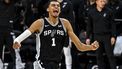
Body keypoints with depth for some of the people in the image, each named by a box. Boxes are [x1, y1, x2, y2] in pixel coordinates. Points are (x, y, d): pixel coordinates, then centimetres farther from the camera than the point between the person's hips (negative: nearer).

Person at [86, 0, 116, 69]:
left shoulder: (109, 11, -3)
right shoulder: (91, 12, 3)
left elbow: (112, 24, 0)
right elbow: (89, 26, 8)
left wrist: (113, 36, -6)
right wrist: (88, 37, 6)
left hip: (107, 36, -2)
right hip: (97, 36, 2)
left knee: (110, 55, -2)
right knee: (99, 56, 6)